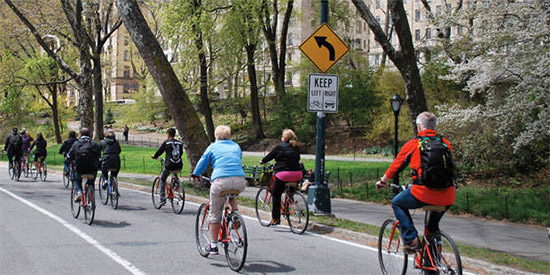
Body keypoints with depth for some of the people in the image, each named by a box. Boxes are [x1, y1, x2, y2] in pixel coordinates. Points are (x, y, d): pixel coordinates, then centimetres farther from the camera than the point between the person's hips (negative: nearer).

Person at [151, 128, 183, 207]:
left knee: (162, 179, 17)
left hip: (169, 165, -3)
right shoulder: (180, 143, 11)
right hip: (179, 166, 3)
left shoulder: (166, 142, 0)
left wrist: (154, 156, 25)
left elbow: (159, 152, 5)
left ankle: (162, 199, 8)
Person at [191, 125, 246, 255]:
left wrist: (195, 174, 40)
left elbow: (202, 162, 21)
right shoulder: (236, 146, 23)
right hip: (240, 182, 3)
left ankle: (213, 245, 12)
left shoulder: (213, 147, 14)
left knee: (215, 214, 10)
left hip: (221, 181, -3)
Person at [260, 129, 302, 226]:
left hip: (283, 173, -5)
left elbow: (270, 156, 8)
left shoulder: (280, 146, 0)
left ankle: (275, 218, 4)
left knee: (276, 195, 5)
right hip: (298, 175, 5)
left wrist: (262, 161, 26)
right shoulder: (296, 147, 14)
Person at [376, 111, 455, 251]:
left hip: (424, 194, -4)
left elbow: (395, 167, 13)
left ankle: (411, 239, 10)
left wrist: (382, 181, 31)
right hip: (447, 198, 4)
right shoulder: (446, 143, 15)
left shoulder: (412, 144, 4)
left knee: (397, 203, 21)